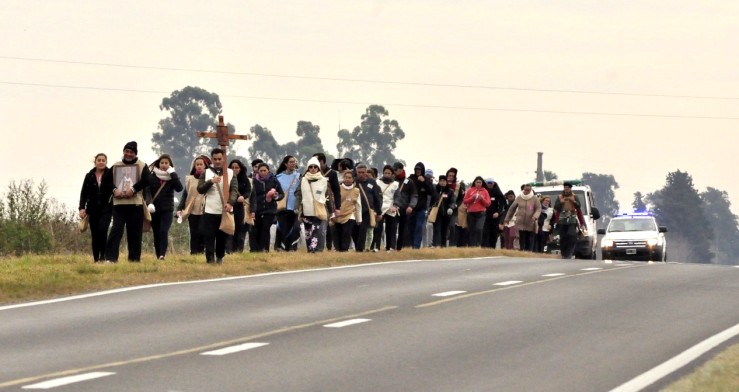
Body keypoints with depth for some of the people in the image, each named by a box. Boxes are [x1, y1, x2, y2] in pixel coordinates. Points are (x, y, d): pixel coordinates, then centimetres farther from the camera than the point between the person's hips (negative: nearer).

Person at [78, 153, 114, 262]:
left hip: (106, 209, -3)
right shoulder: (89, 176, 8)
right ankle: (96, 259, 8)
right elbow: (84, 193, 6)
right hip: (93, 210, 3)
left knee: (102, 230, -20)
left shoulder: (111, 174, 0)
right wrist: (82, 208, -5)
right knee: (95, 235, 2)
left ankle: (103, 256, -9)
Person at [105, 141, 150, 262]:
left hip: (136, 203, -1)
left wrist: (133, 189, -16)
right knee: (116, 230, -9)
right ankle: (110, 257, -13)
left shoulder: (142, 166, 7)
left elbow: (146, 180, -8)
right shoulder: (116, 166, 15)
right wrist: (114, 190, -8)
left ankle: (134, 258, 9)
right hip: (119, 203, 1)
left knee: (135, 232, 3)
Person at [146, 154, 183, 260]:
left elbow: (179, 188, -13)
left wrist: (173, 174, -14)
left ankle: (162, 254, -27)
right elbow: (147, 191, -3)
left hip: (167, 210, -2)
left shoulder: (172, 177, 4)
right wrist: (149, 203, -20)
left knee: (164, 232, -18)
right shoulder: (152, 177, 4)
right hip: (154, 210, 2)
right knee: (156, 234, 5)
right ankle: (158, 256, 11)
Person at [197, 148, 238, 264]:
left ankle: (220, 257, 16)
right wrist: (211, 181, -18)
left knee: (222, 236, 6)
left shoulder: (230, 173, 7)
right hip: (209, 210, -1)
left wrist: (230, 203, -20)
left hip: (224, 211, 1)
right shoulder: (206, 173, 6)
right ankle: (210, 258, -5)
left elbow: (234, 189, -3)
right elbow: (200, 189, -2)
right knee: (209, 236, -6)